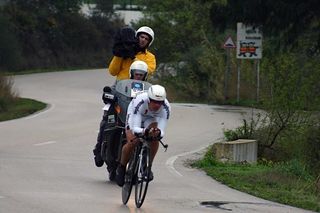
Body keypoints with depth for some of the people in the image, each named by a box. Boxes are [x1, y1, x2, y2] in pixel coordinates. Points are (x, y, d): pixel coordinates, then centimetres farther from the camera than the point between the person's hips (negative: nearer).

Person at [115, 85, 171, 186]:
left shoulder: (166, 108, -34)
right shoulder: (140, 102, -41)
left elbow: (161, 131, -36)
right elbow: (135, 128, -44)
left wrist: (158, 133, -60)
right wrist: (144, 131, -65)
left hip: (151, 118, 2)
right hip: (134, 116, -2)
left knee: (155, 139, -26)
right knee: (132, 142, -24)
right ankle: (121, 167, 2)